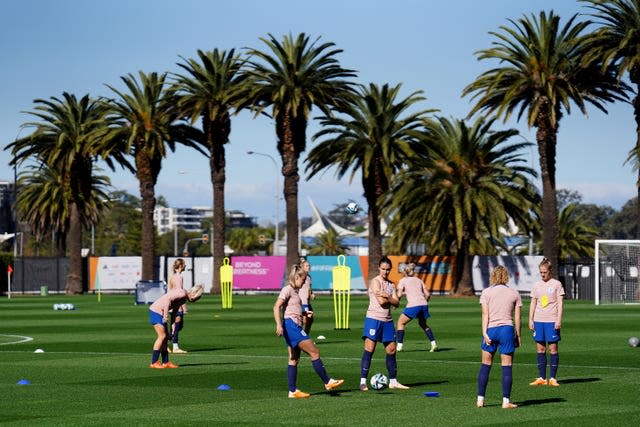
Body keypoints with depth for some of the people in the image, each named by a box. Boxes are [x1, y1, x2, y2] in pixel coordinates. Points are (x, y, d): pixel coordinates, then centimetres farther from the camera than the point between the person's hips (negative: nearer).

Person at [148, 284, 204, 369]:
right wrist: (166, 316, -24)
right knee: (162, 336, -10)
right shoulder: (182, 294, -17)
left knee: (165, 337, 10)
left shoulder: (184, 299, 13)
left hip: (160, 312, 10)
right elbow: (167, 300, -29)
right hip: (156, 311, -10)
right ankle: (154, 363, -7)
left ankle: (165, 362, 13)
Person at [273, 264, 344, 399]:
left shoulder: (294, 291, 20)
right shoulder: (287, 289, -9)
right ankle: (328, 382, -7)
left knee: (294, 359, 9)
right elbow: (276, 307, -18)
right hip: (290, 324, -11)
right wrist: (279, 325, -28)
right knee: (314, 352, -10)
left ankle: (293, 391, 9)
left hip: (295, 326, 11)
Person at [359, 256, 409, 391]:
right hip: (373, 319, -7)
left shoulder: (391, 285, 14)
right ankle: (363, 381, -11)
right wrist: (390, 299, -1)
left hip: (387, 320, 7)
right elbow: (381, 301, -17)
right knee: (369, 348, -11)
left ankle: (393, 381, 19)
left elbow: (396, 303, 2)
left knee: (391, 350, 9)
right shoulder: (375, 281, -7)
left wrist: (387, 296, -14)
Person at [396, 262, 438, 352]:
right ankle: (433, 343, 16)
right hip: (423, 304, 5)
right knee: (423, 324, 27)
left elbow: (399, 295, -3)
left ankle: (399, 346, 2)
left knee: (401, 323, 12)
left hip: (413, 305, -5)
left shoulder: (403, 281, 9)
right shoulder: (418, 280, 22)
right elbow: (428, 294, 14)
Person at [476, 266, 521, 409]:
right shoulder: (514, 293, 8)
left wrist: (485, 333, -7)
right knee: (507, 367, 3)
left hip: (491, 329, 0)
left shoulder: (486, 292, 4)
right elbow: (517, 317, 5)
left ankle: (480, 400, 11)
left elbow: (485, 314, -4)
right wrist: (518, 335, 10)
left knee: (485, 366, 9)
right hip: (507, 329, 0)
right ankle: (506, 401, 1)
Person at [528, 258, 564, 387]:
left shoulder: (556, 284, 0)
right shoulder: (536, 285, 11)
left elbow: (560, 303, -2)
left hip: (552, 321, -4)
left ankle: (552, 378, 0)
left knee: (553, 348, -4)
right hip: (538, 320, 4)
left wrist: (559, 320, -10)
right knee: (540, 349, 4)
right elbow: (533, 303, 14)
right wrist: (530, 320, 7)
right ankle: (541, 378, 8)